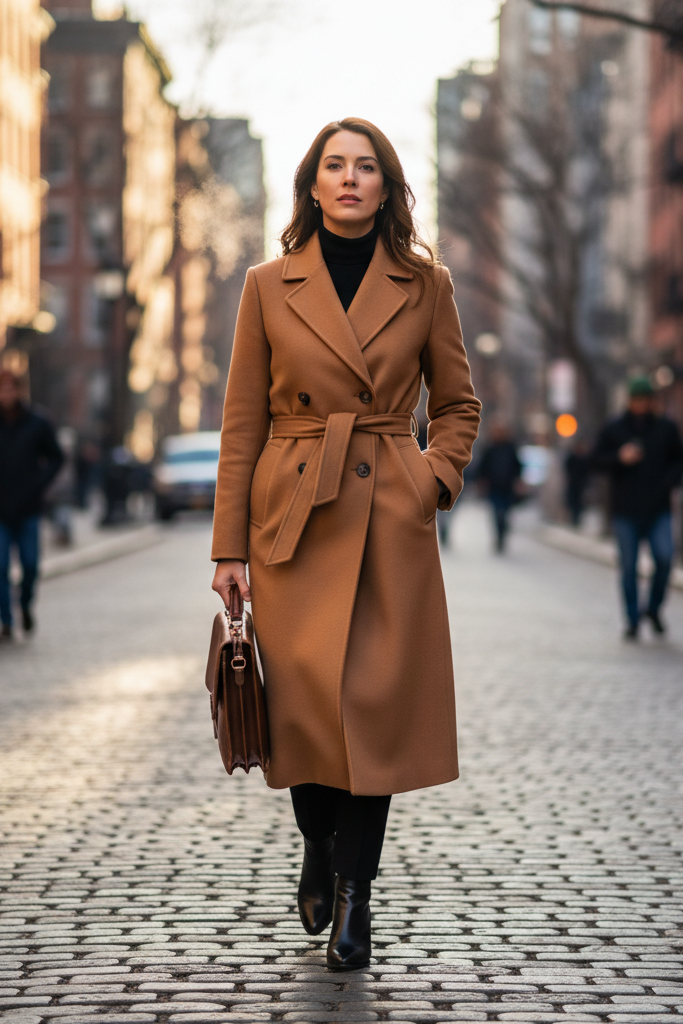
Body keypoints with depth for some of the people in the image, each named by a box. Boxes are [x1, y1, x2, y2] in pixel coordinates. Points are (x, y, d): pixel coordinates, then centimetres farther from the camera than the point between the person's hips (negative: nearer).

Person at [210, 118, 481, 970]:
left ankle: (354, 894, 10)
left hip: (390, 523, 0)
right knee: (306, 702, 0)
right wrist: (229, 546, 0)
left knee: (376, 705, -2)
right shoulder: (270, 286, 3)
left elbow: (457, 404, 14)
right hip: (294, 518, 0)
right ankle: (318, 851, 28)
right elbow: (242, 423, 3)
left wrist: (435, 479, -3)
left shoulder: (424, 284, 5)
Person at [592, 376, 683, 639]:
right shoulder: (613, 430, 4)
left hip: (658, 510, 0)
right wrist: (620, 458, -14)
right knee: (629, 566, 1)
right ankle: (633, 619, 10)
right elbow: (598, 460, 4)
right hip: (626, 511, 0)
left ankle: (654, 607, 8)